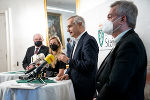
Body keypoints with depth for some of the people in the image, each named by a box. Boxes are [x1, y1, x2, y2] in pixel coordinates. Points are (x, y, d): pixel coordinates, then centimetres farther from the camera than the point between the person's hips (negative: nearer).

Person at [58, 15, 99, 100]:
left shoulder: (89, 40, -16)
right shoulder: (78, 41, 13)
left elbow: (89, 64, -26)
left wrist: (68, 60, -19)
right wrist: (68, 73, 3)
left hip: (85, 87, -9)